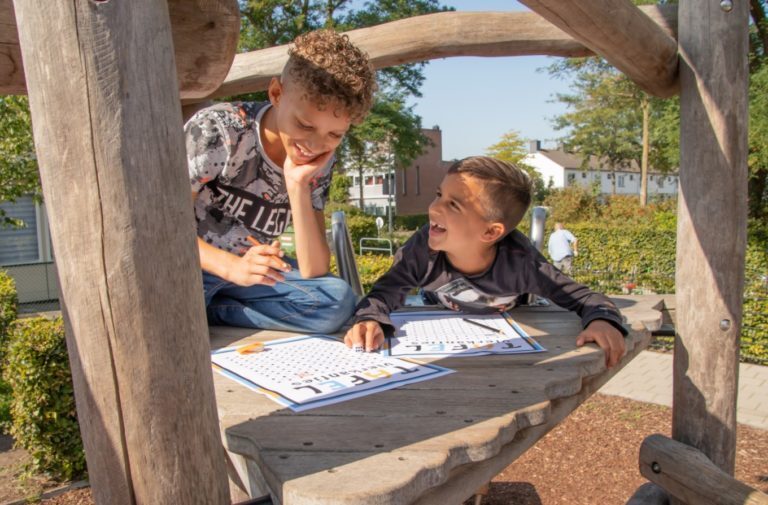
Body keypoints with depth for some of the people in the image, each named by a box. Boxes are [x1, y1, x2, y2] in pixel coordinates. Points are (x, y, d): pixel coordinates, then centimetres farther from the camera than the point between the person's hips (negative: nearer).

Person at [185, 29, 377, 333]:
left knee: (338, 300, -22)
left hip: (254, 268, 4)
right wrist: (234, 267, -33)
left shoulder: (318, 165, -6)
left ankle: (206, 311, -12)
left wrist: (298, 186, -26)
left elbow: (314, 273, -13)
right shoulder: (217, 129, -18)